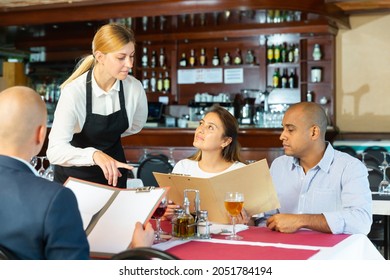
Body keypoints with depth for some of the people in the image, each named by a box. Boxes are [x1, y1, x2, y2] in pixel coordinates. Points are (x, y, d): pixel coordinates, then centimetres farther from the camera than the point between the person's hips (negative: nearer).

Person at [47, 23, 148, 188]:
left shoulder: (135, 88, -15)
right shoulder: (74, 92, -26)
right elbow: (55, 151, -35)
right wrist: (94, 154, -49)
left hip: (114, 173, 3)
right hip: (74, 176, -3)